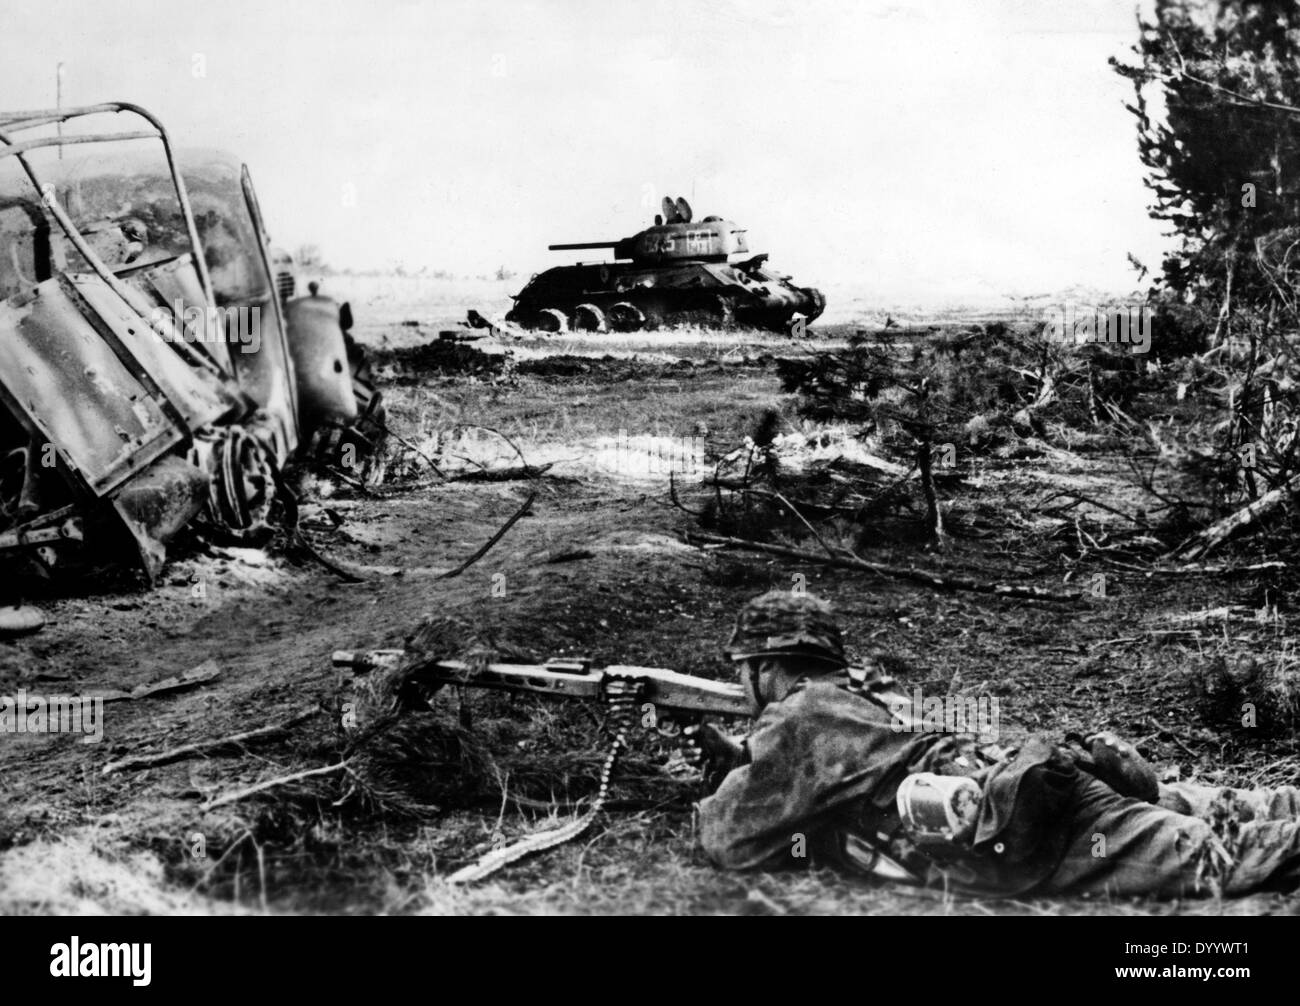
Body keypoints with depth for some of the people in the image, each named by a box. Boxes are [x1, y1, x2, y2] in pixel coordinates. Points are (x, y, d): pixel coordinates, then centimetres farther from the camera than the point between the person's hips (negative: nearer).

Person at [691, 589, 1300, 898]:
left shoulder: (800, 717, -1)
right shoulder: (853, 697, 26)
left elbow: (734, 840, 0)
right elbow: (815, 786, 41)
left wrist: (715, 802, 22)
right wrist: (739, 760, 29)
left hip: (1025, 828, -9)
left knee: (1217, 858, -15)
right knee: (1200, 810, 15)